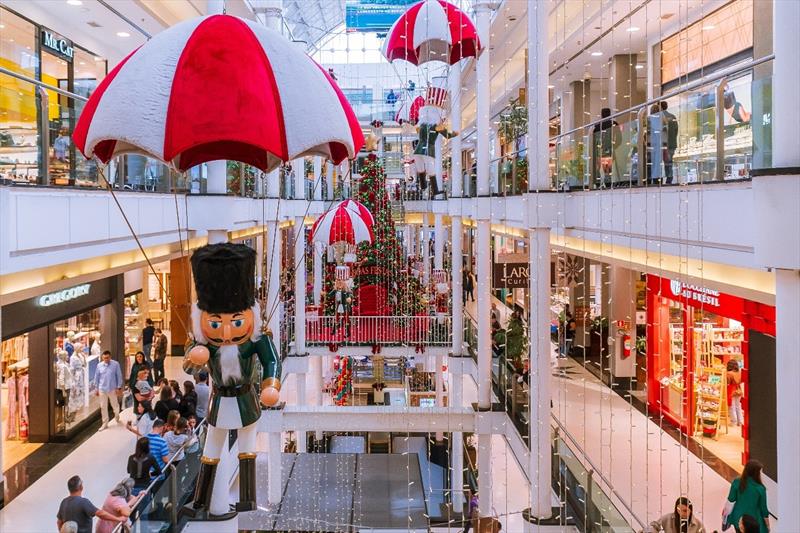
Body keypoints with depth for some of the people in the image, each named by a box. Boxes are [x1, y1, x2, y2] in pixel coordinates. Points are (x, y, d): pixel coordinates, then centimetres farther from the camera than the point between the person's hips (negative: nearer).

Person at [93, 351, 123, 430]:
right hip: (102, 389, 2)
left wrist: (119, 387, -7)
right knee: (103, 407, 7)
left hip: (112, 389, -2)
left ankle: (117, 417, 42)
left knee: (115, 405, 12)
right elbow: (96, 377, 6)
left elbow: (119, 376, -6)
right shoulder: (99, 365, -2)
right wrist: (96, 388, 7)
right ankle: (105, 423, 18)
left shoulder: (115, 364, -11)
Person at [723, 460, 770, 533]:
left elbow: (731, 500, -6)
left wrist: (726, 511, 12)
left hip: (738, 519, 3)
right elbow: (763, 508, -9)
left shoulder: (736, 482, -13)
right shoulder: (760, 488, -18)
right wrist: (767, 525, 5)